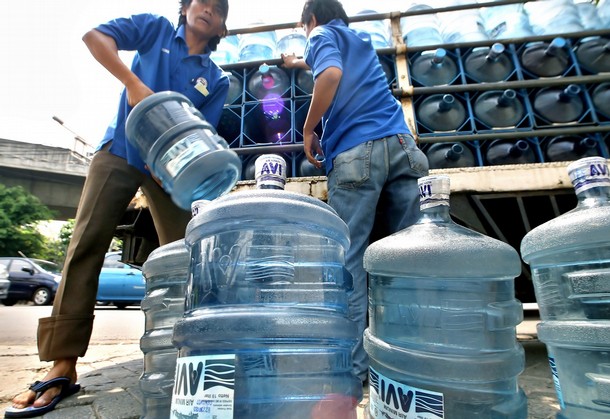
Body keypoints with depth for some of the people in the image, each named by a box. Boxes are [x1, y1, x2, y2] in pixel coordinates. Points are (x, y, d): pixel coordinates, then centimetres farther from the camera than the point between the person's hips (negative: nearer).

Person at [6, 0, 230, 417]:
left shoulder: (217, 80, 9)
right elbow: (95, 36, -2)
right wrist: (133, 82, -19)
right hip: (120, 151, -1)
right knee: (85, 246, -11)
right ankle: (63, 366, -5)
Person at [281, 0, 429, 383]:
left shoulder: (322, 34, 15)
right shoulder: (362, 39, 35)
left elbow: (331, 75, -9)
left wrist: (308, 129, 0)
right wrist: (300, 63, 71)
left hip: (356, 152, -6)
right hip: (400, 143, 7)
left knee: (349, 258, -5)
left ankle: (354, 364, -2)